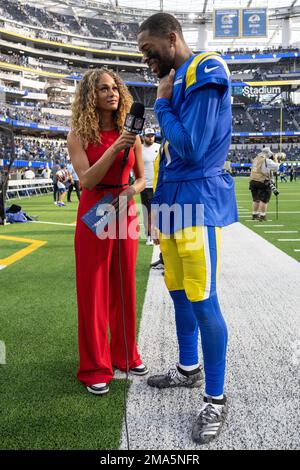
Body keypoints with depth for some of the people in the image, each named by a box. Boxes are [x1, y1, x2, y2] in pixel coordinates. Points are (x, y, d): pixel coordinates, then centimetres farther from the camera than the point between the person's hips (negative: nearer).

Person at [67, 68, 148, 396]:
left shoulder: (130, 133, 5)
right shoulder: (78, 135, -4)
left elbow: (141, 178, 10)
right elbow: (87, 180, -15)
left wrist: (133, 189, -12)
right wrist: (114, 148, -25)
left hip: (125, 213, 3)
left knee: (124, 288, 10)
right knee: (93, 291, 1)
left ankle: (124, 354, 27)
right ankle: (95, 368, 12)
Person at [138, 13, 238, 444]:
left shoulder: (203, 75, -11)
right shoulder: (177, 80, 17)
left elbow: (191, 150, -20)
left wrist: (162, 105, -6)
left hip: (196, 204, -9)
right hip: (171, 203, 9)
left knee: (203, 303, -4)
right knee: (180, 295, 17)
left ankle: (216, 400, 9)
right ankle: (188, 368, 35)